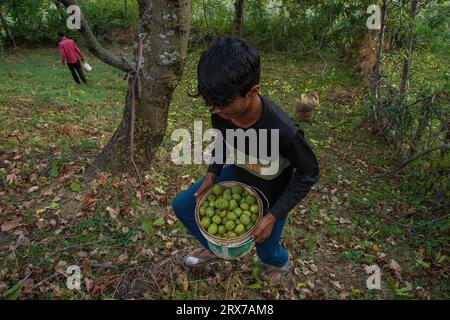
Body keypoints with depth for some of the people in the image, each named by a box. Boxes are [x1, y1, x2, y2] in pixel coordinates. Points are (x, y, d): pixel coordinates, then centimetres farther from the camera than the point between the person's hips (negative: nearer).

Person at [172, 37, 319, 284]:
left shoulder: (284, 132, -42)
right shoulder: (221, 113, -26)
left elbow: (309, 173, -23)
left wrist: (273, 216, -22)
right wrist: (212, 174, -10)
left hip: (270, 194, -4)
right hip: (236, 176, 5)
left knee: (266, 249, 15)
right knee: (182, 206, 7)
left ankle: (281, 263, 57)